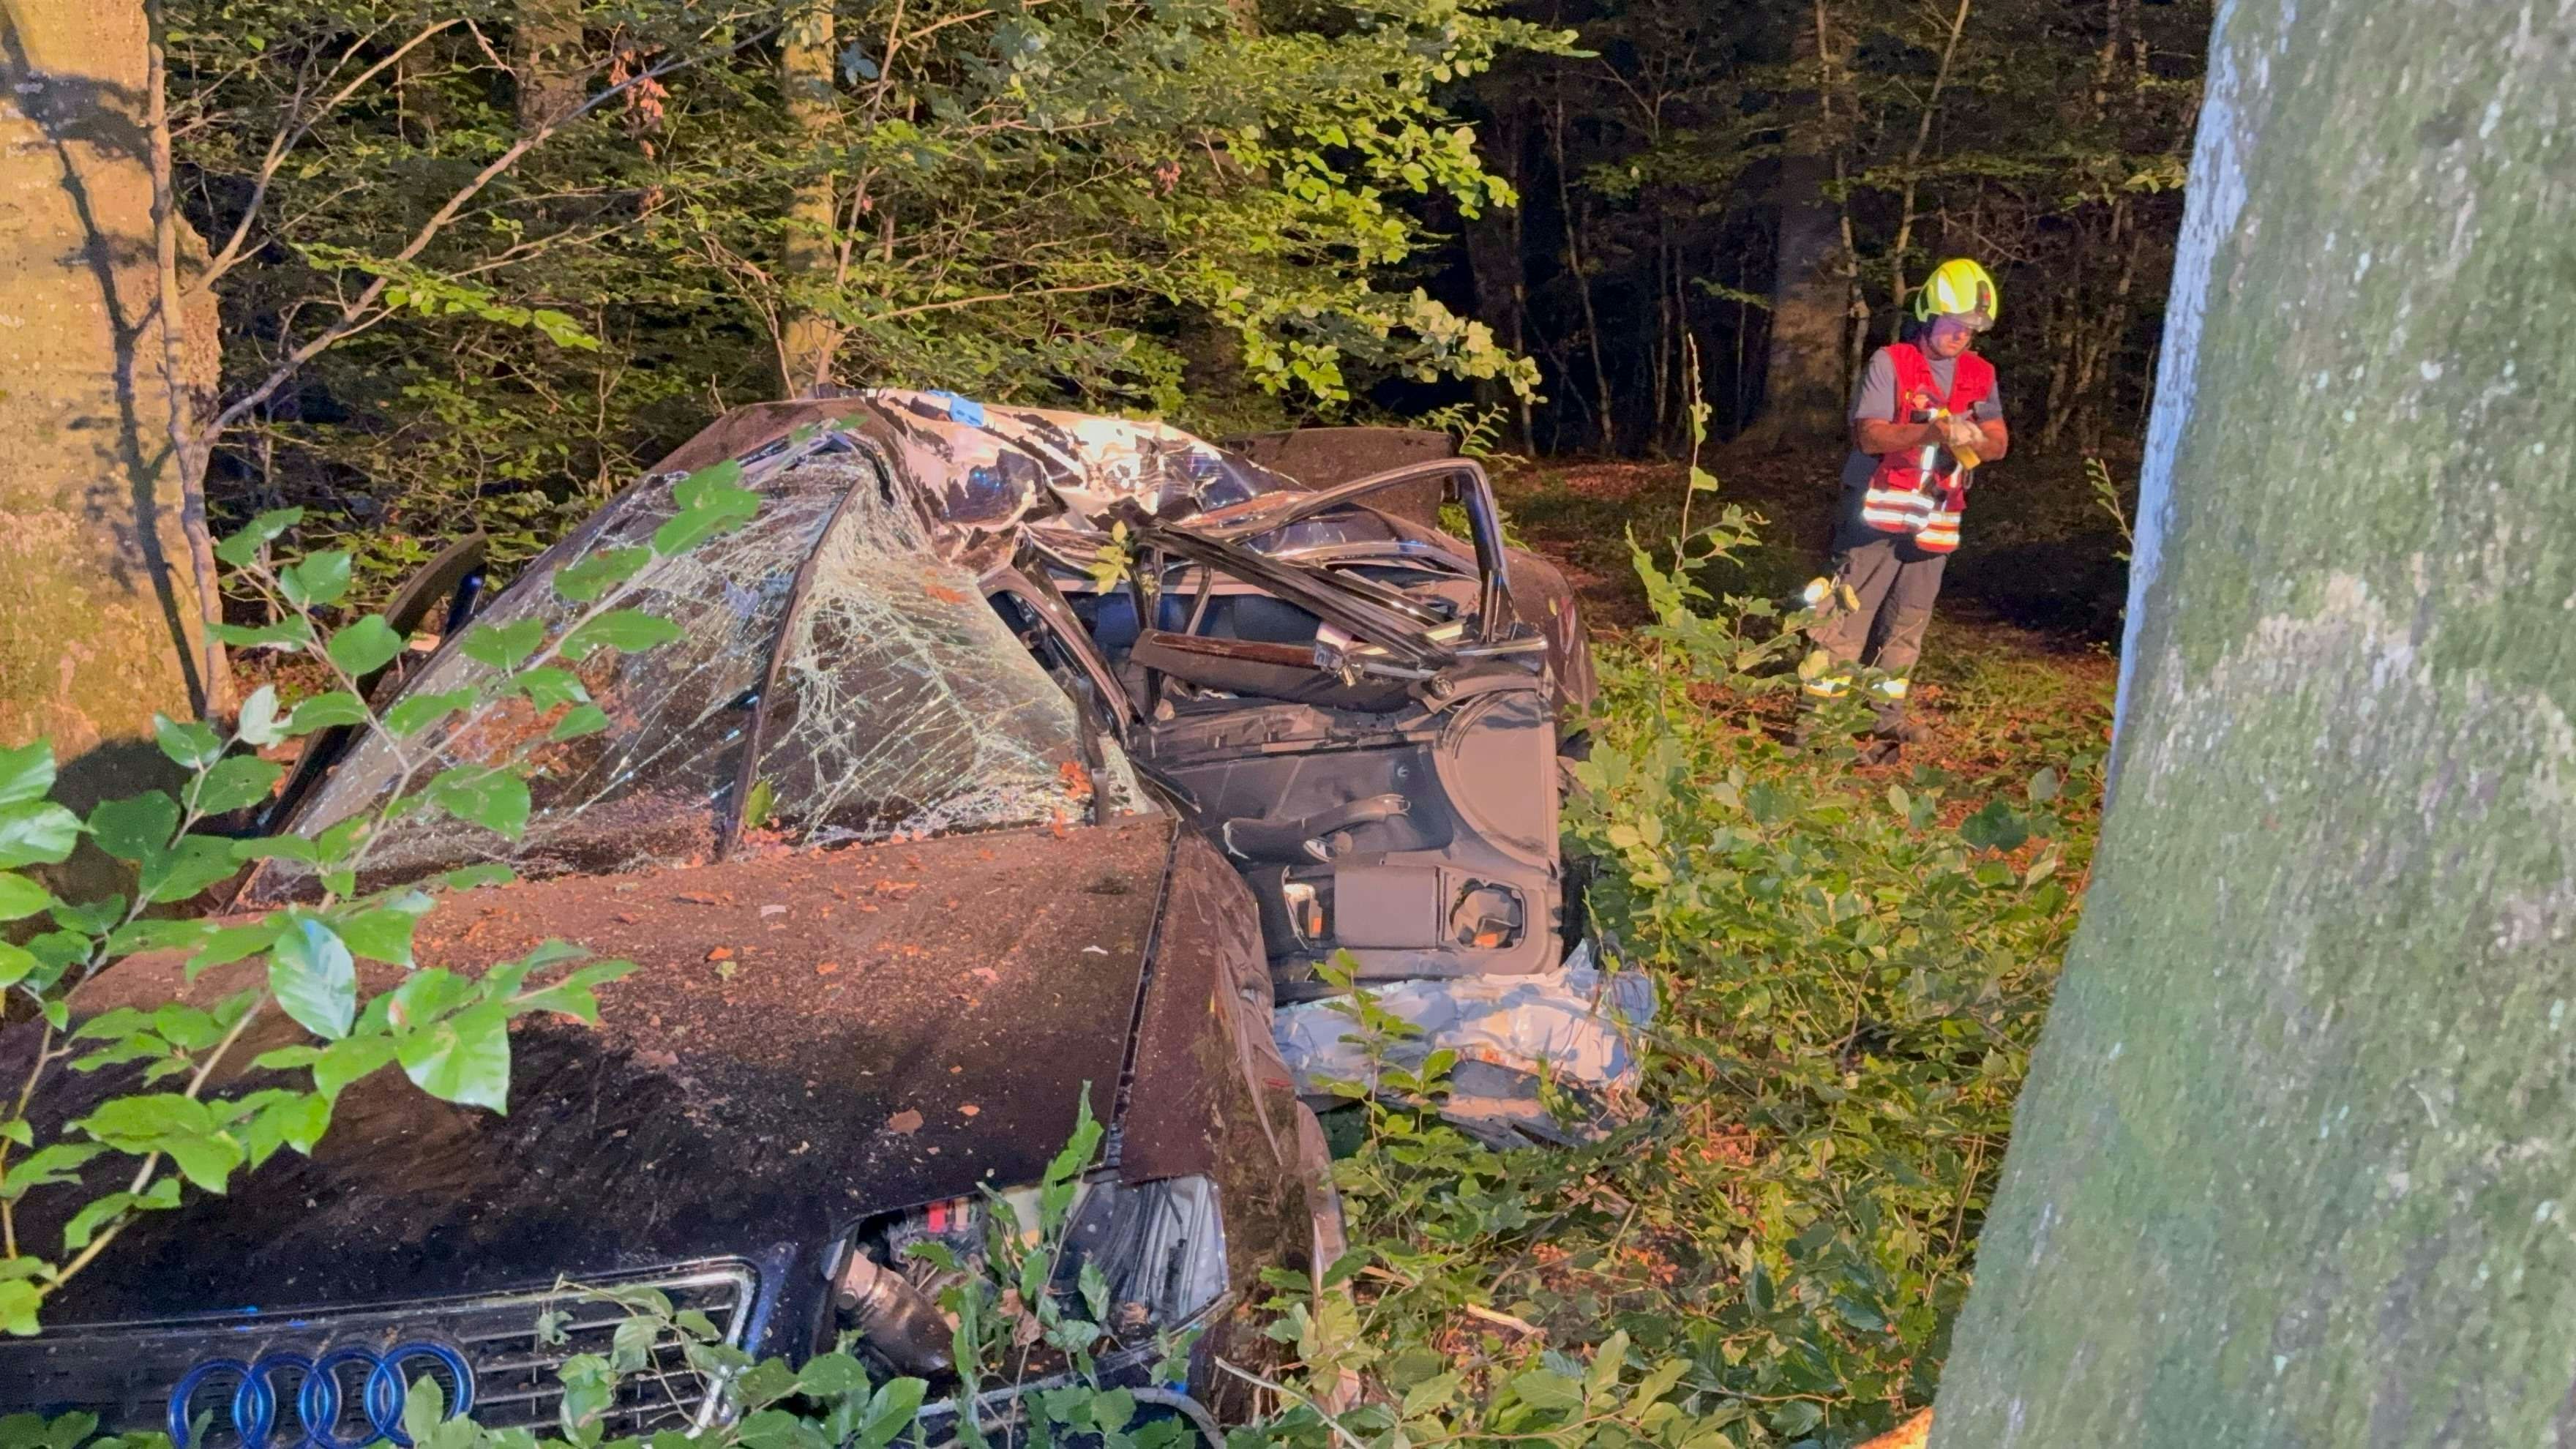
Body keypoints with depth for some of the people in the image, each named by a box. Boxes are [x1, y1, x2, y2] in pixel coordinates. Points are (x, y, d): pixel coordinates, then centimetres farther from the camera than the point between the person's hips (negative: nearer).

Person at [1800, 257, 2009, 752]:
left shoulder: (1980, 375, 8)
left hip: (1934, 520, 5)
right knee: (1849, 614, -6)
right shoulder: (1890, 363, -6)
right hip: (1878, 512, -5)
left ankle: (1886, 711, 23)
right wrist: (1930, 431, -30)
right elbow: (1869, 435, -15)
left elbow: (1999, 442, 2)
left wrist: (1975, 440, -22)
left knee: (1908, 621, 11)